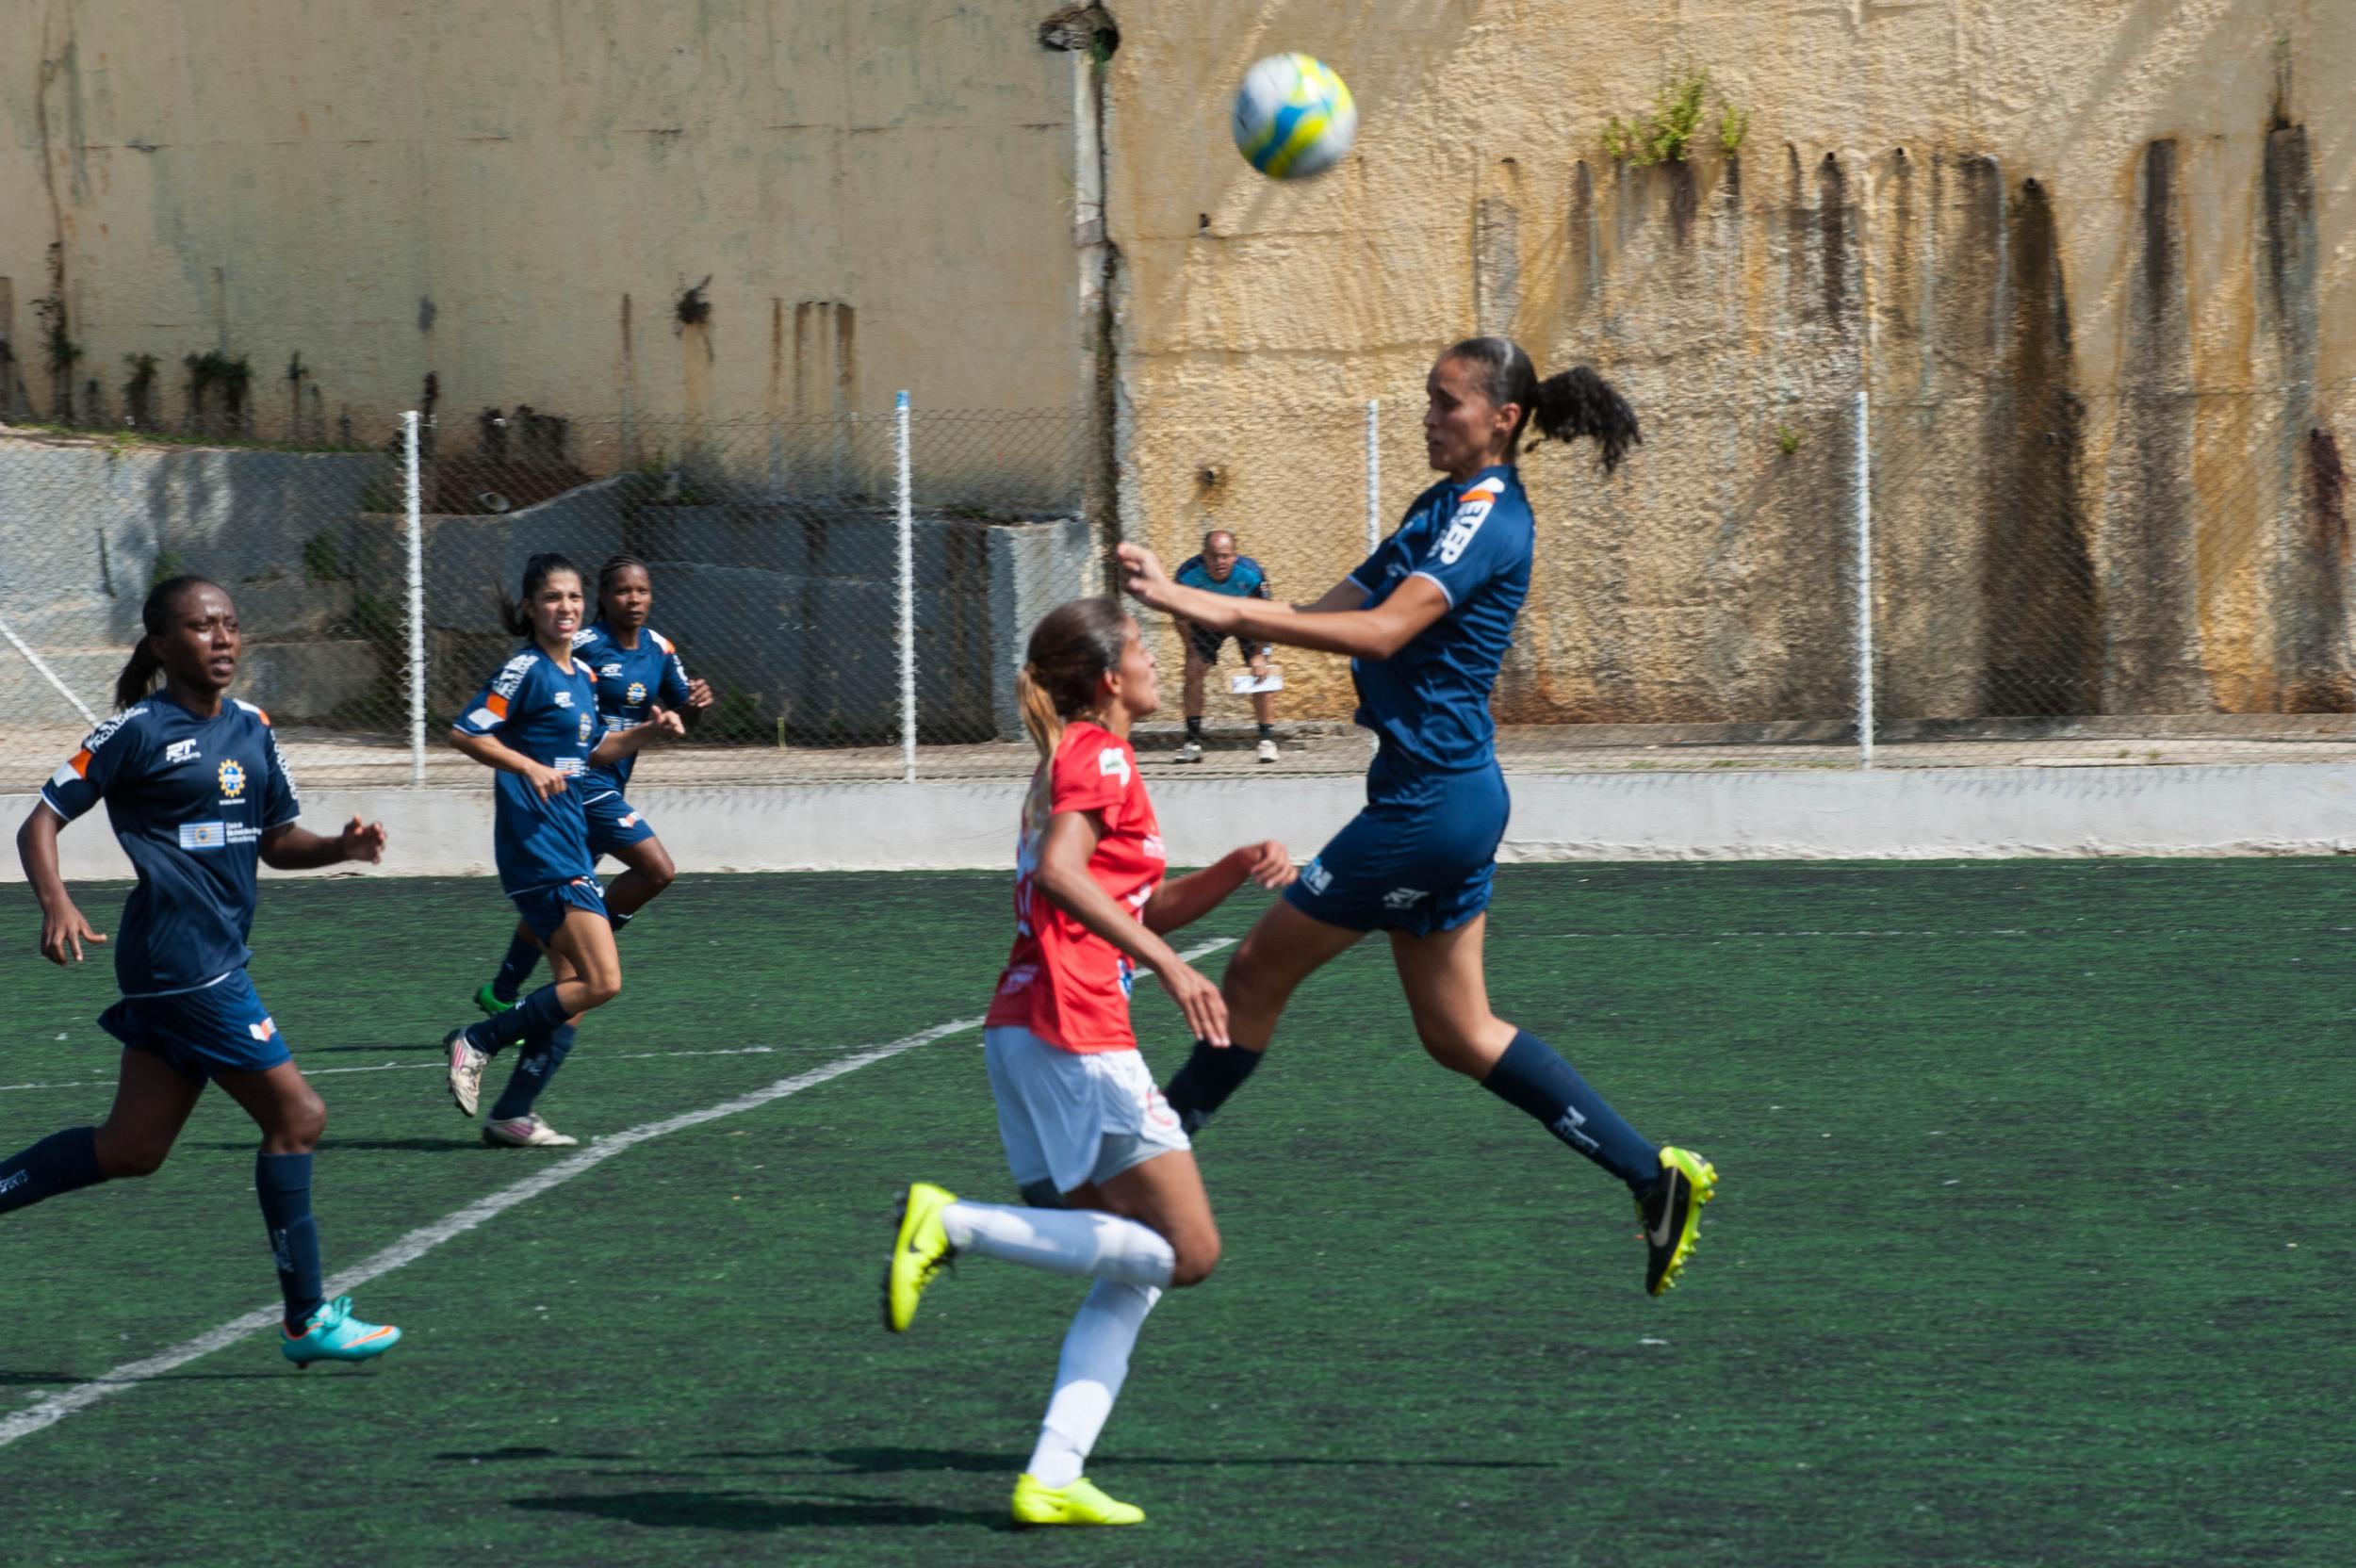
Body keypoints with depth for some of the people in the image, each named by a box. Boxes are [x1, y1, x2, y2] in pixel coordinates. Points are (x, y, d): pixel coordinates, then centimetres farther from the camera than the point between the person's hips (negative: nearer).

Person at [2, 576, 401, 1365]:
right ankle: (307, 1320, 0)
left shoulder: (251, 728, 12)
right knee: (296, 1114, -7)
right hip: (181, 961, -8)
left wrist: (340, 846, -1)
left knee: (131, 1147, 11)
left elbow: (276, 840, 20)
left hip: (218, 958, 8)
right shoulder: (138, 731, -8)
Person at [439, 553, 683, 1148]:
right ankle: (476, 1042, -5)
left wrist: (646, 731, 13)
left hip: (571, 843, 9)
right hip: (537, 846, -9)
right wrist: (529, 766, -27)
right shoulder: (526, 670, -10)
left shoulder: (583, 675, 15)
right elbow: (465, 732, -16)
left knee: (573, 991, 7)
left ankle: (514, 1115, 11)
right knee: (602, 981, -15)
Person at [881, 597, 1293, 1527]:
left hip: (1023, 1031, 10)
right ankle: (953, 1224, -15)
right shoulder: (1100, 755, -5)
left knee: (1133, 1273, 10)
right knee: (1187, 1252, -9)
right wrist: (1167, 965, -26)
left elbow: (1140, 909, 29)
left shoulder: (1074, 757, 24)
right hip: (1074, 1032, -10)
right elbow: (1060, 873, -22)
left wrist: (1236, 870, 14)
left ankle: (1052, 1477, -3)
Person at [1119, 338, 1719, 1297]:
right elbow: (1336, 611, 15)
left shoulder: (1489, 515, -14)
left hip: (1431, 802, -10)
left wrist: (1215, 609, -29)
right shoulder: (1443, 509, 15)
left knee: (1257, 974, 0)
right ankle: (1653, 1174, 13)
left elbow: (1383, 631, -27)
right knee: (1458, 1033, 13)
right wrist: (1203, 606, 2)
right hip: (1442, 795, 10)